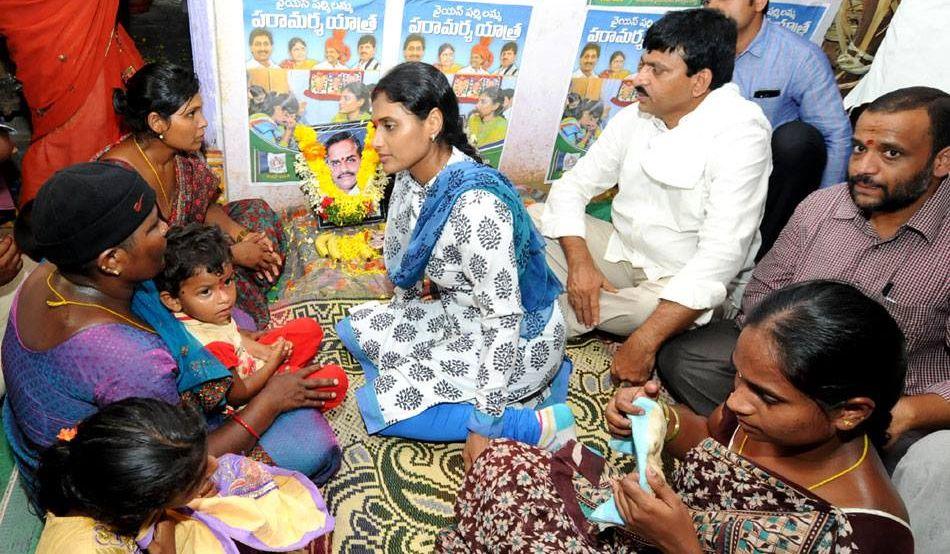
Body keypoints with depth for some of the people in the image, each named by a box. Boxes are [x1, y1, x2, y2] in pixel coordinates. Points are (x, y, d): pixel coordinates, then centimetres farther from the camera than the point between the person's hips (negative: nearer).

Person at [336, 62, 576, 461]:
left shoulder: (475, 204, -33)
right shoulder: (412, 174, -6)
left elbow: (503, 318, -29)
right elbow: (400, 261, 10)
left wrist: (485, 425, -23)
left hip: (516, 339, -9)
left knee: (379, 405, -12)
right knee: (356, 328, 13)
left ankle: (538, 424, -7)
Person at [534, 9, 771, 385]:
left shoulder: (740, 132, -20)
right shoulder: (634, 118, -1)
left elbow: (722, 253, -27)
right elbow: (572, 186, 0)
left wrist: (645, 342, -33)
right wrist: (579, 260, -19)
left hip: (690, 283, -5)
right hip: (623, 251, 5)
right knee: (528, 220, -8)